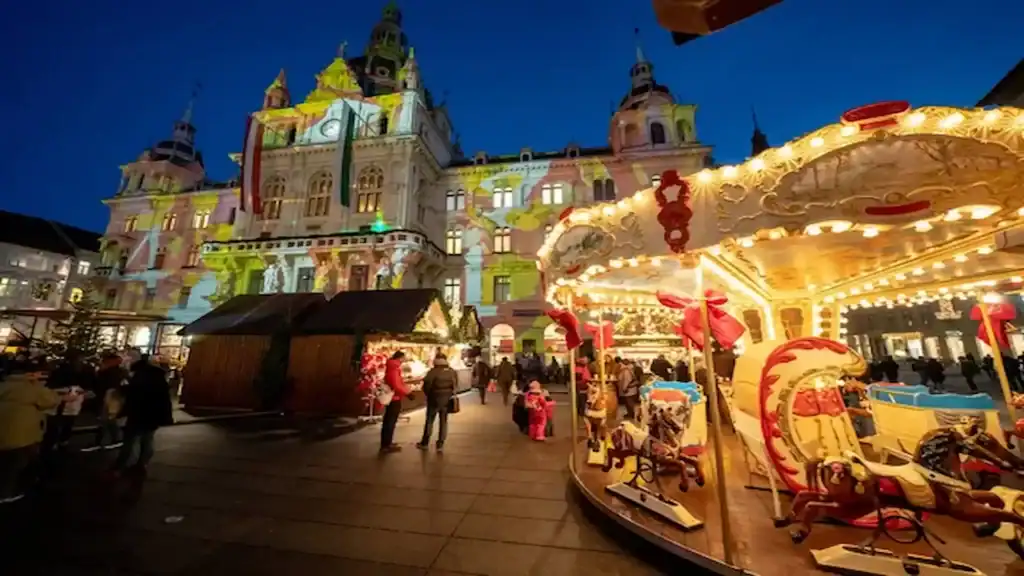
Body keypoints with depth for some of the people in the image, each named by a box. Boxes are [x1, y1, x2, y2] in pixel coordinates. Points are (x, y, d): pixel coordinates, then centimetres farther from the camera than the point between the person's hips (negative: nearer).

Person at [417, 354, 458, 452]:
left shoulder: (433, 371, -16)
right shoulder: (452, 372, 0)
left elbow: (426, 384, -14)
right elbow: (455, 384, 5)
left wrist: (427, 394, 5)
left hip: (435, 399, -4)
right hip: (447, 399, 4)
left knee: (429, 420, 12)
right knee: (443, 421, 11)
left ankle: (425, 443, 23)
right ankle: (440, 444, 14)